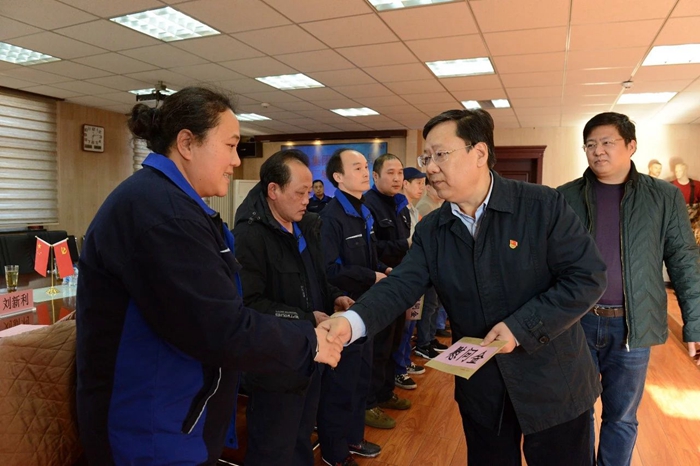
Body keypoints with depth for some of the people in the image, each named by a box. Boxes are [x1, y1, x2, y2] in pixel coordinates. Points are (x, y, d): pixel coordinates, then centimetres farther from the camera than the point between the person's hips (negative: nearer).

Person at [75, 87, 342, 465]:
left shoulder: (167, 201, 9)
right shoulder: (156, 207, -26)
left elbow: (217, 305, 9)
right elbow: (223, 331, -30)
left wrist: (302, 328, 4)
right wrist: (308, 342, -15)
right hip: (152, 432, -10)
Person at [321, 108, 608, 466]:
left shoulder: (543, 205, -14)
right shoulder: (430, 231, -3)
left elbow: (588, 278, -14)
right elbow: (400, 285, -14)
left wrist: (521, 327, -22)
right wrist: (352, 320, -33)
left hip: (553, 384, -3)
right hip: (480, 390, 3)